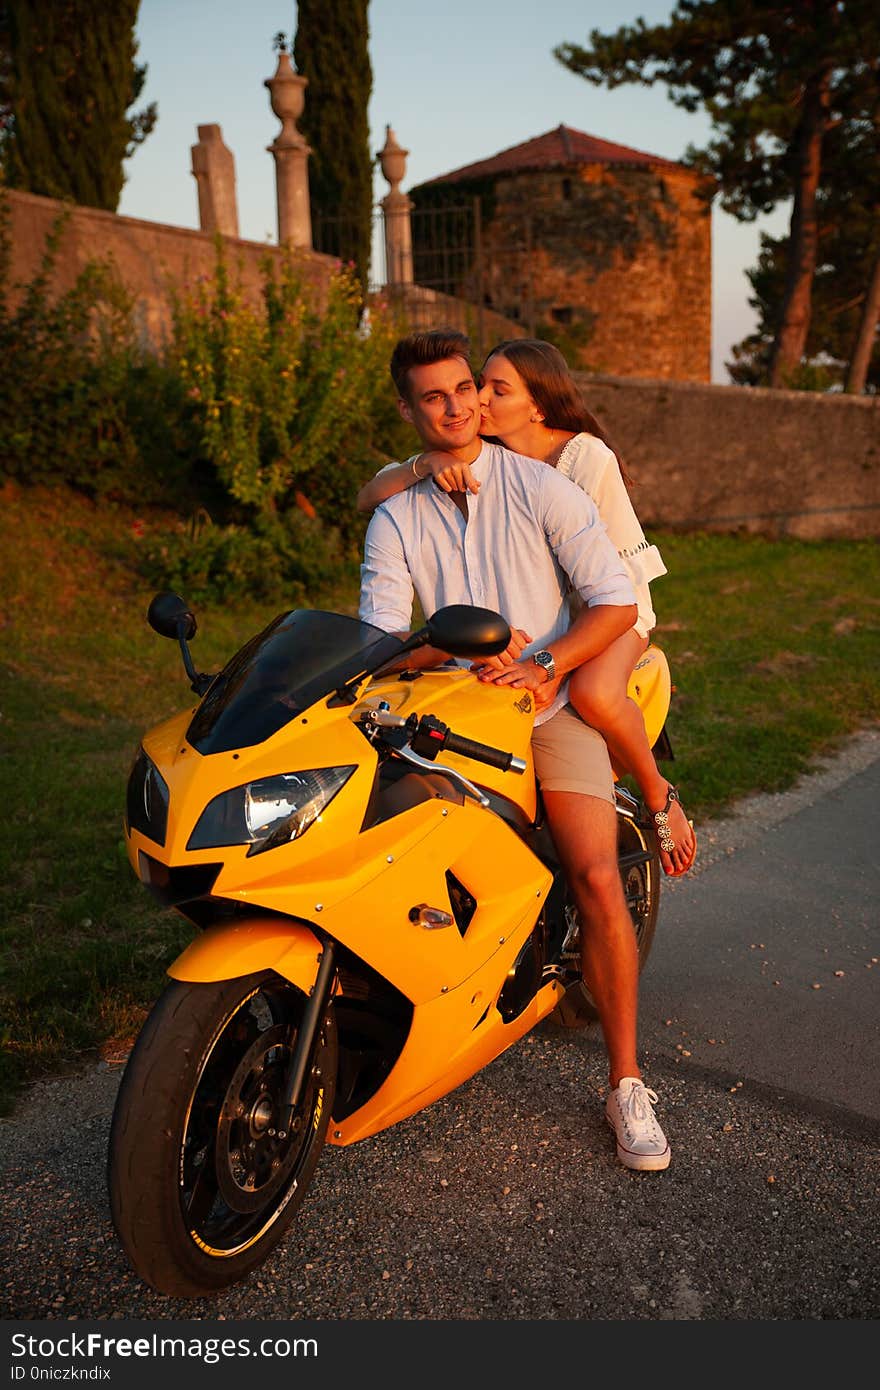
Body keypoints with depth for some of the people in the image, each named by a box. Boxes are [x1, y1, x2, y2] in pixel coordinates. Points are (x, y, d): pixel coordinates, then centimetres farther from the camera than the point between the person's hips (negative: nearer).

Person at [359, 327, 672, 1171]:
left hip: (551, 707, -2)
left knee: (597, 880, -17)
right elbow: (380, 642, -3)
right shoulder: (394, 519, 7)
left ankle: (626, 1085, -3)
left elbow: (617, 601, -3)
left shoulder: (543, 488, 1)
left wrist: (544, 665, -16)